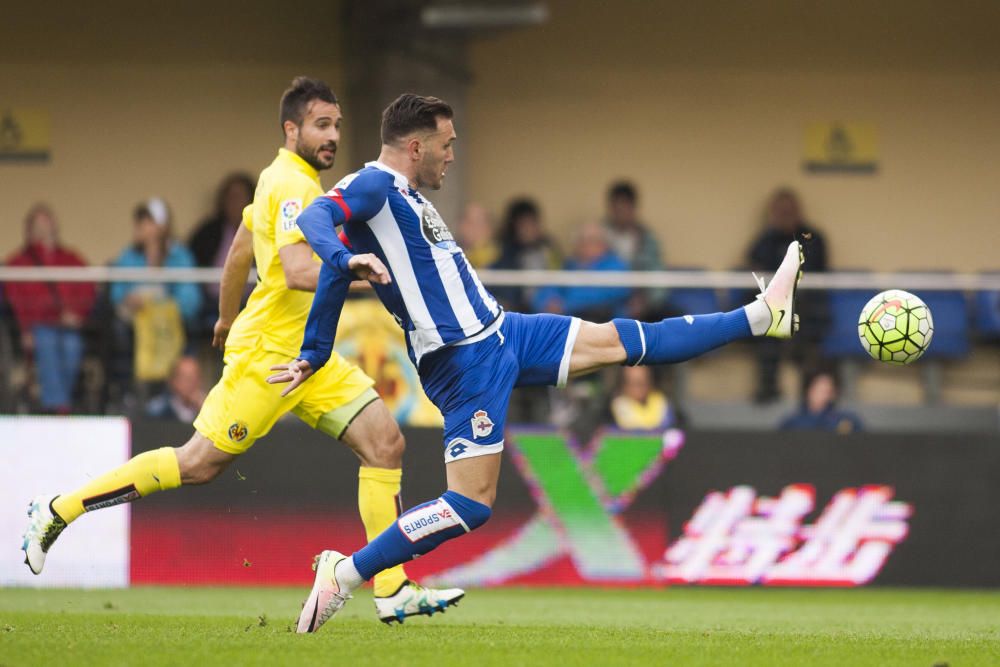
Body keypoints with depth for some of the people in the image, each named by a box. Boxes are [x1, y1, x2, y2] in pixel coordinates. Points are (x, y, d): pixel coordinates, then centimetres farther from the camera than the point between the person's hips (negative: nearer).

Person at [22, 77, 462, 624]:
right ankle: (58, 511, 7)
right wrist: (348, 270, -46)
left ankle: (393, 590, -5)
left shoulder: (282, 180, 15)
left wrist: (228, 319, 37)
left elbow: (238, 254, 26)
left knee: (384, 441, -3)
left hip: (307, 355, 10)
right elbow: (297, 272, -30)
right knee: (199, 463, -6)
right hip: (267, 353, -10)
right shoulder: (293, 185, -16)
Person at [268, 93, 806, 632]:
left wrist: (314, 355, 25)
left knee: (619, 341, 16)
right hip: (464, 361, -10)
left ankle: (764, 314, 22)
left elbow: (333, 275, 21)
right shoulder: (374, 186, -11)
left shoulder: (402, 196, 17)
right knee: (471, 505, -13)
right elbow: (314, 218, -29)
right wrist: (348, 258, -48)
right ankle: (345, 573, -8)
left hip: (501, 334, 10)